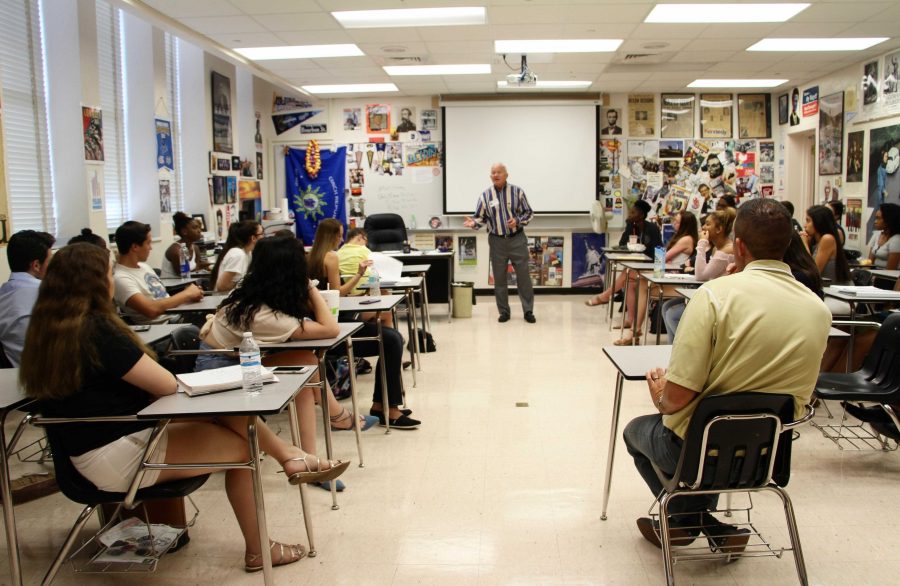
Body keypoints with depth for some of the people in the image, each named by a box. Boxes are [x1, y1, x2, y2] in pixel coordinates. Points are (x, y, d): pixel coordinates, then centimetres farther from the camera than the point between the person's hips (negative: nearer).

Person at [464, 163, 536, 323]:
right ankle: (504, 311, 18)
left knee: (523, 275, 2)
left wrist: (518, 220, -15)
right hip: (497, 241, 1)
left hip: (517, 239, -1)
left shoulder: (517, 191, -2)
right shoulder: (486, 195, 1)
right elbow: (480, 217, 3)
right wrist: (473, 223, -18)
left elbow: (528, 212, 2)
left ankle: (528, 310, 11)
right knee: (499, 278, 6)